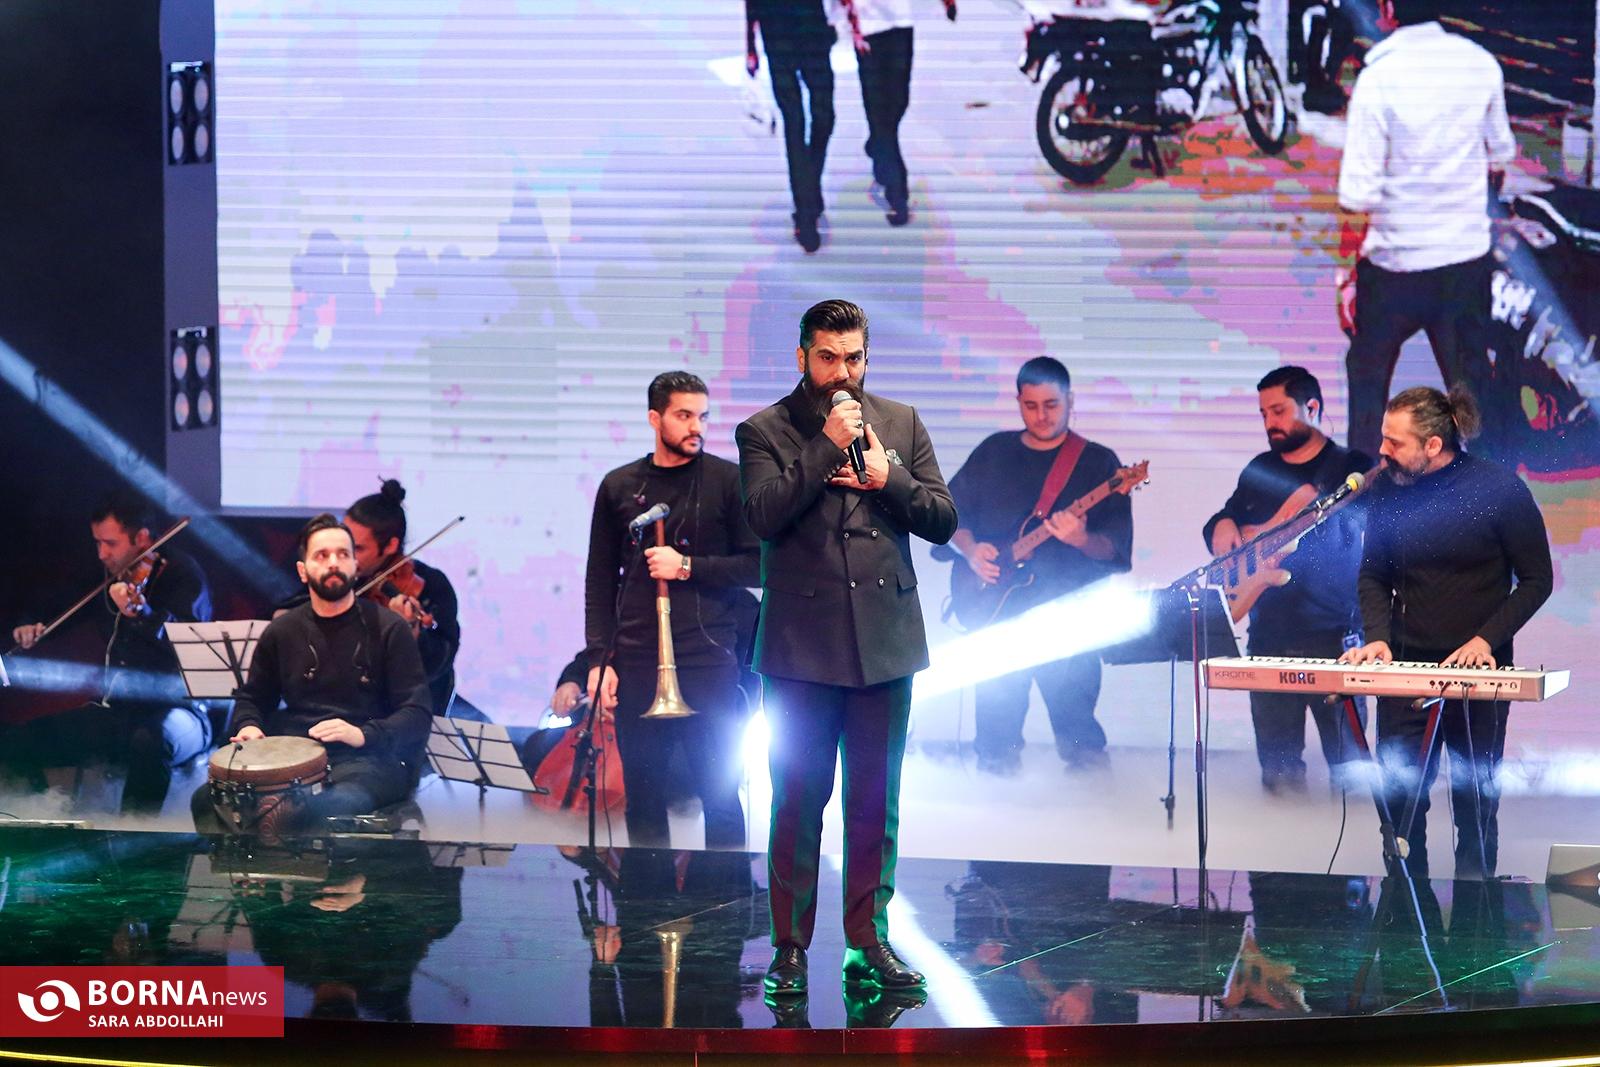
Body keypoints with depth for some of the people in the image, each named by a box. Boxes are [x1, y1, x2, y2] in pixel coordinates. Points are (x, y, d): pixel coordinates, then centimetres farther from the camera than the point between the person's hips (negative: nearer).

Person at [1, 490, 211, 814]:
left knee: (150, 741, -41)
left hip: (173, 713, -6)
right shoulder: (109, 579, 12)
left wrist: (141, 613, -43)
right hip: (115, 712, 7)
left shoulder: (182, 574, -7)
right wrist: (31, 629, 7)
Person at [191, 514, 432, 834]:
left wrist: (364, 734, -19)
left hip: (369, 759, -4)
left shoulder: (388, 628, 3)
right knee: (208, 798, -23)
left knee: (321, 811, -39)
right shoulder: (281, 632, 14)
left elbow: (417, 714, -2)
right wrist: (249, 725, 4)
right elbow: (252, 698, 28)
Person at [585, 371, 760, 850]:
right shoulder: (619, 486, 10)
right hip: (636, 664, 3)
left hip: (708, 662, -2)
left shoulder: (727, 481, 3)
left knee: (720, 795, -1)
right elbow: (600, 581, 11)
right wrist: (599, 659, 3)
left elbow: (757, 566, -2)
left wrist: (687, 567, -12)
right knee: (642, 797, 7)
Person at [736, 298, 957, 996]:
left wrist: (887, 478, -8)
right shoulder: (765, 431, 2)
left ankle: (869, 940, 15)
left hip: (884, 641, 3)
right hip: (802, 644, -3)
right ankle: (791, 946, 8)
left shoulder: (901, 424, 11)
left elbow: (942, 521, 8)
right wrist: (827, 448, -17)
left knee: (876, 801, 7)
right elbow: (763, 516, -14)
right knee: (798, 801, 0)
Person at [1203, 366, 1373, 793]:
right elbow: (1221, 522, 23)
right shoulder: (1260, 470, 16)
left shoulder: (1350, 467, -1)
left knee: (1346, 755, -6)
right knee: (1277, 762, 7)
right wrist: (1223, 526, 1)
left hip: (1332, 635, -5)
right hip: (1269, 634, 5)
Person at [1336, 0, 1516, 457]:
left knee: (1368, 373, 16)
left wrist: (1346, 274, -10)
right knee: (1470, 381, 14)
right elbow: (1501, 157, 10)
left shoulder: (1379, 77, -17)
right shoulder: (1481, 65, -4)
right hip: (1468, 256, 3)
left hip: (1394, 262, -3)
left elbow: (1359, 196, -17)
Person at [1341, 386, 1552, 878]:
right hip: (1405, 668, 3)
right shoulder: (1388, 492, 1)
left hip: (1477, 671, -3)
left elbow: (1536, 580, -5)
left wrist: (1486, 639, -16)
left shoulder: (1500, 489, -10)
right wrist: (1378, 637, -5)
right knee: (1398, 801, 1)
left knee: (1476, 803, 4)